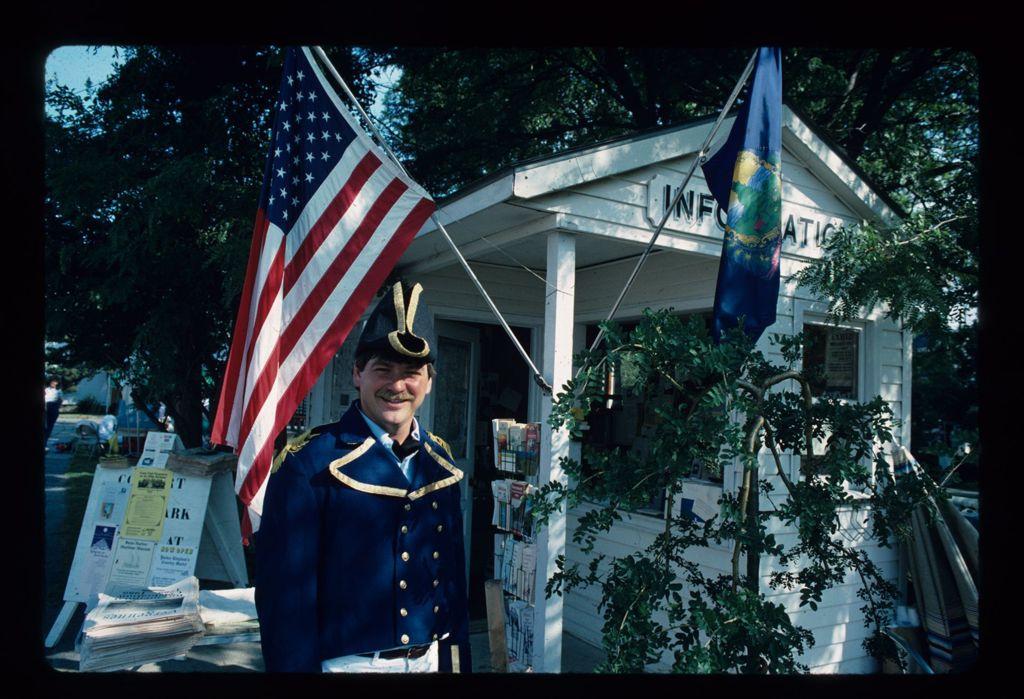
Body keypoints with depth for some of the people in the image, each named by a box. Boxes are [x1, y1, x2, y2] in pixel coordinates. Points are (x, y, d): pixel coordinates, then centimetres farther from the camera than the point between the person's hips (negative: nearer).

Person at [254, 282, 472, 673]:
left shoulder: (439, 462, 1)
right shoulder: (308, 463, -15)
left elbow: (453, 575, 6)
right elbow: (285, 592, -14)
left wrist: (458, 660, 7)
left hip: (431, 658, 5)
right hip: (348, 662, -5)